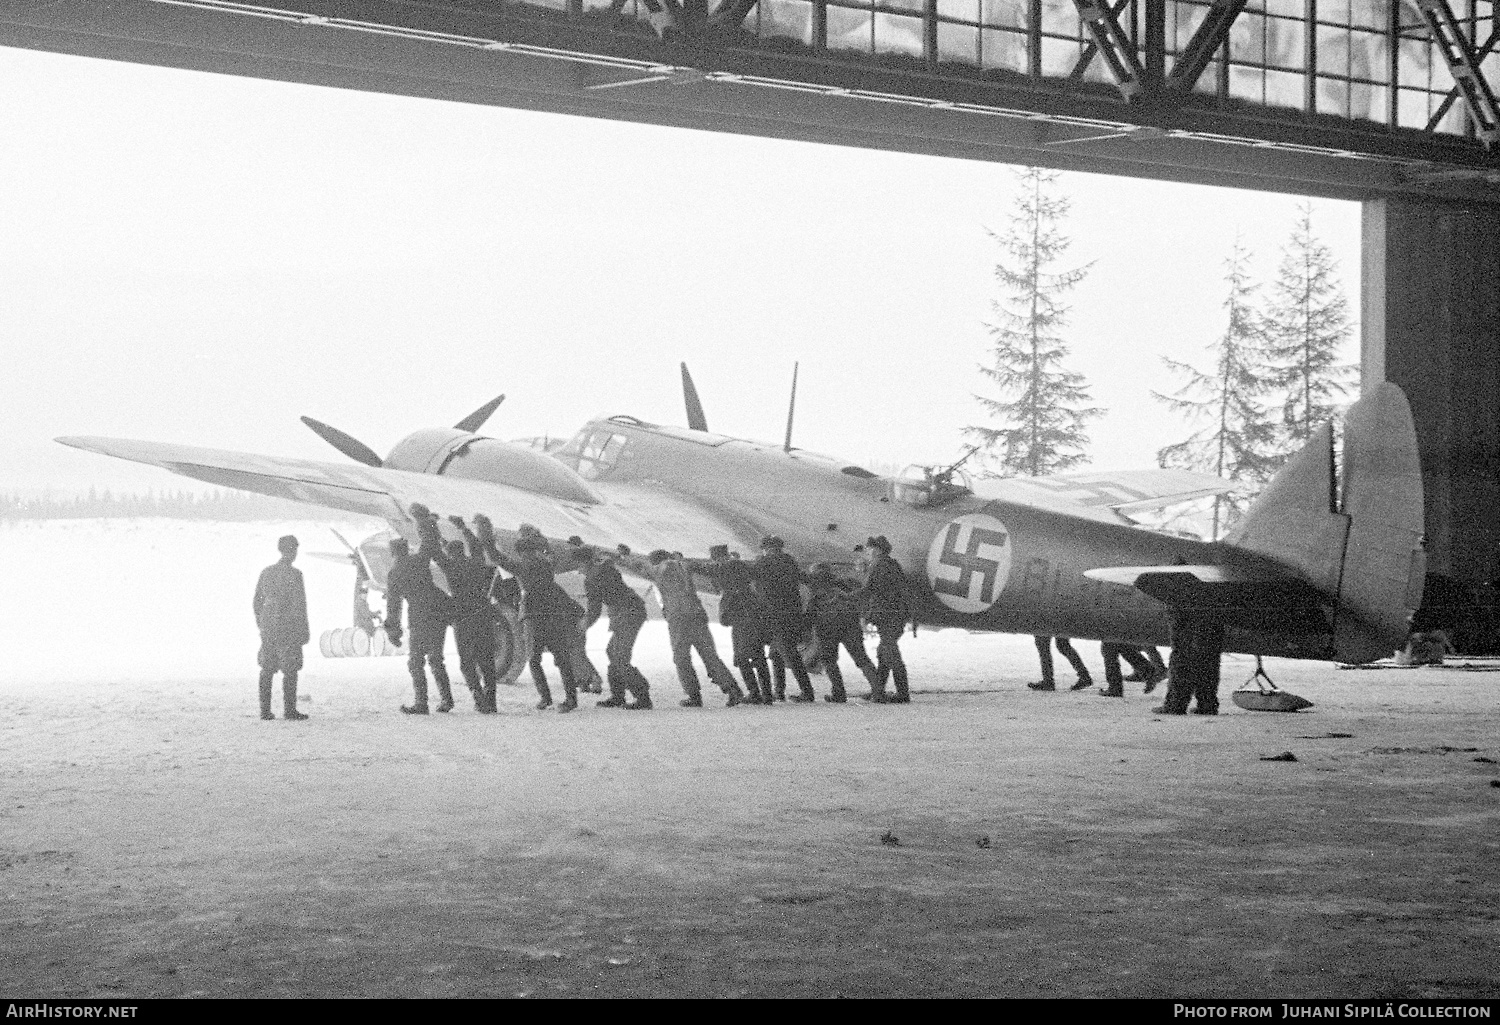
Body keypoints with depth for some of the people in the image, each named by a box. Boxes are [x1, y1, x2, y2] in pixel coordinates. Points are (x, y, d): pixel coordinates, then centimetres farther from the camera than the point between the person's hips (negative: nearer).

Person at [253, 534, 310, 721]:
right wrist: (305, 631, -7)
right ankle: (289, 710, 0)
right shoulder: (294, 574, -11)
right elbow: (299, 605, -13)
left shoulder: (266, 572, 7)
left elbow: (257, 602, 11)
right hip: (289, 627, -6)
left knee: (267, 669, 9)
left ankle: (265, 710, 10)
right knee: (290, 670, 1)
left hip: (268, 627, 6)